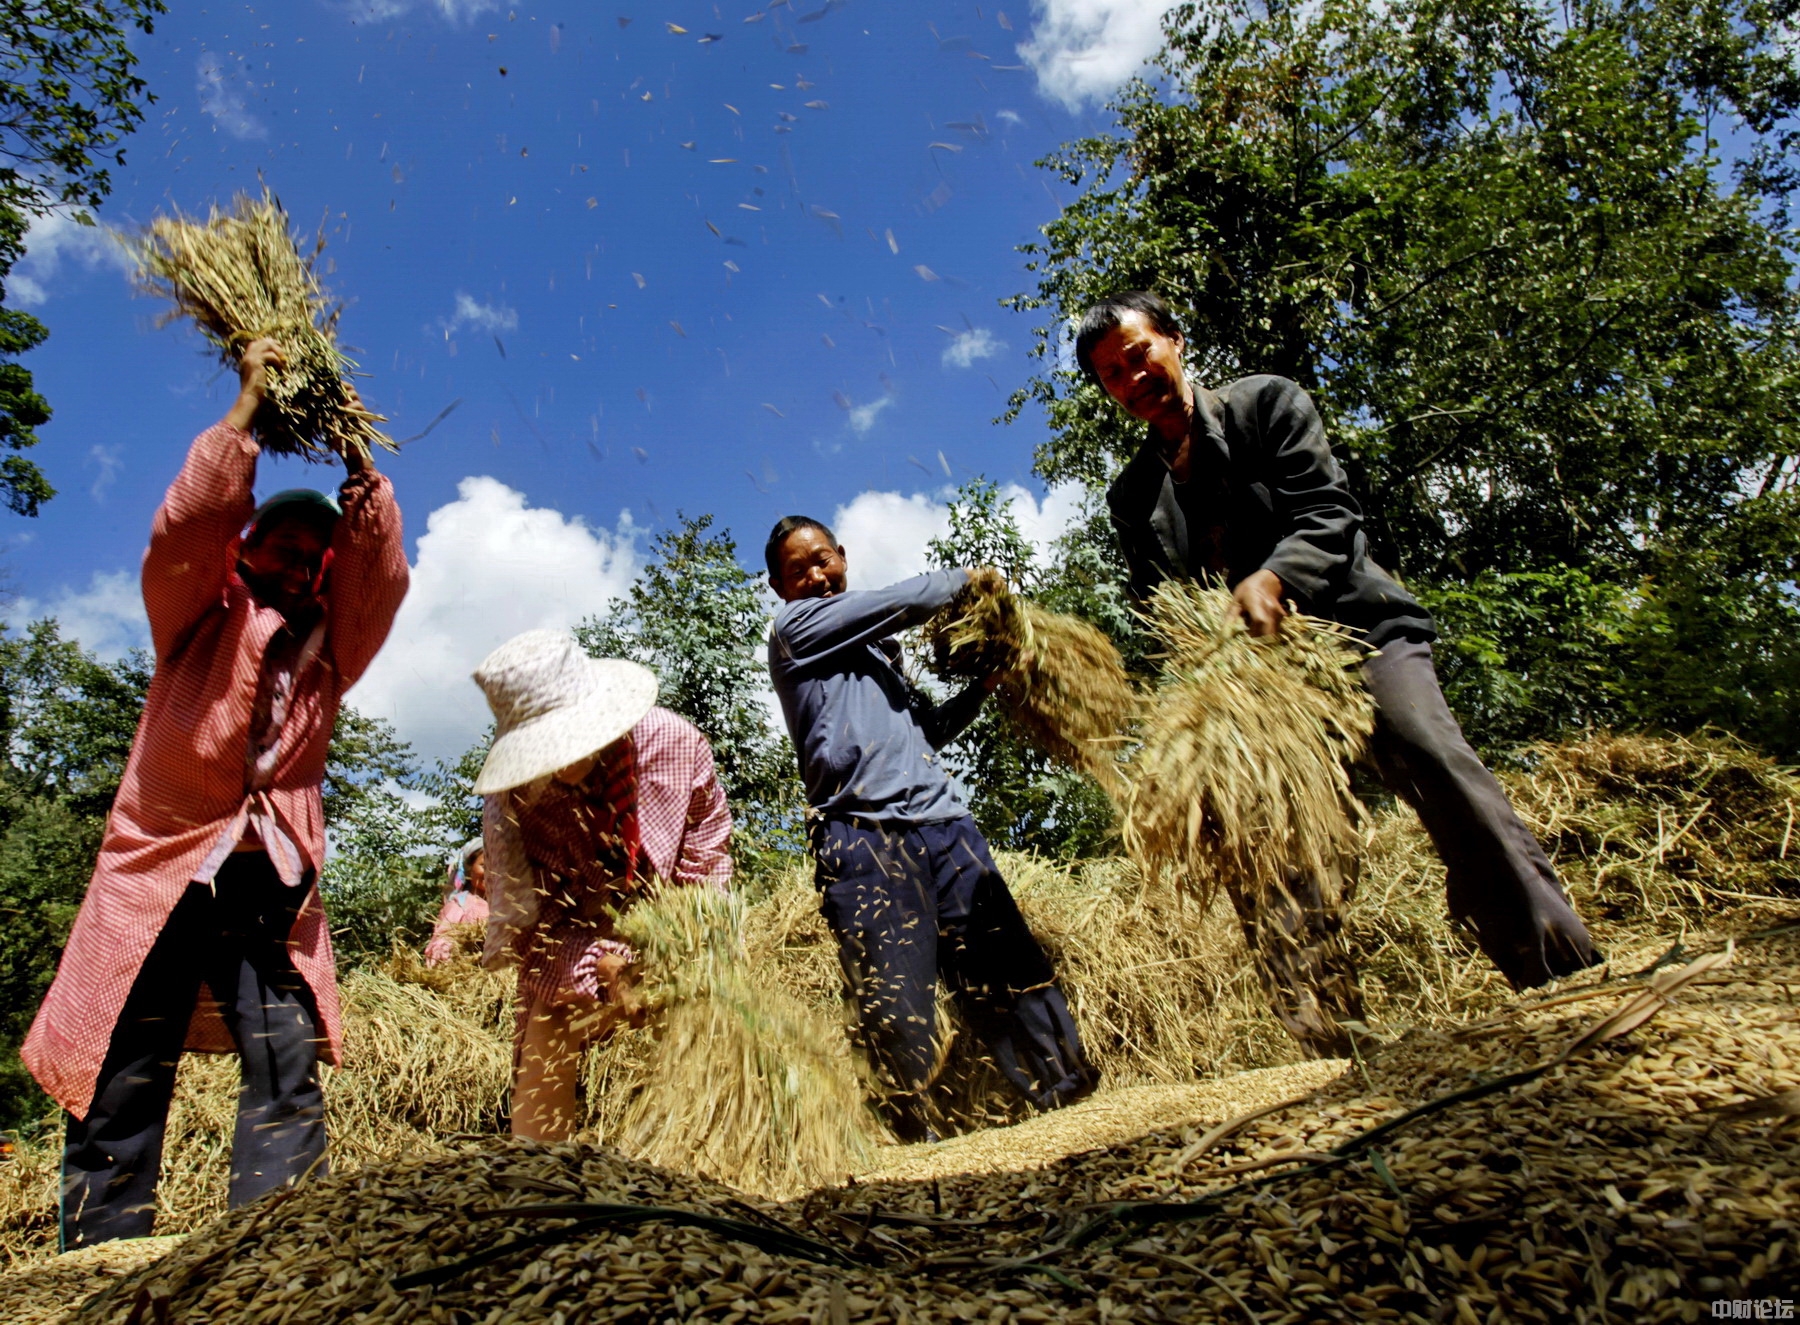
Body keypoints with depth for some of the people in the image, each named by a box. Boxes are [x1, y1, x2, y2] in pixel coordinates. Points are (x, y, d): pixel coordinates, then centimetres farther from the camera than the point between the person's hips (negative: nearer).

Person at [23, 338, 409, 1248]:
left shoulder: (328, 647, 14)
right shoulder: (198, 618, 8)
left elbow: (383, 576, 1)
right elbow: (184, 528, -8)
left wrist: (359, 463, 1)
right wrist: (248, 405, -6)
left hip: (270, 879, 2)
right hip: (161, 870, -2)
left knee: (288, 1072, -5)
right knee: (123, 1085, 3)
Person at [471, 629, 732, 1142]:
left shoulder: (675, 741, -20)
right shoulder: (512, 798, -23)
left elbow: (706, 863, -7)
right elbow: (522, 921, -18)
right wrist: (601, 967, -32)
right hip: (570, 950, -1)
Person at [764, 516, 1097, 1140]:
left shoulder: (875, 645, 28)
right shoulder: (793, 626, 6)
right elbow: (906, 599, -1)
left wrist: (985, 681, 20)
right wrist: (964, 578, 16)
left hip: (942, 824, 7)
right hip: (862, 836, -6)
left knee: (1018, 979, 1)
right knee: (898, 1016, -5)